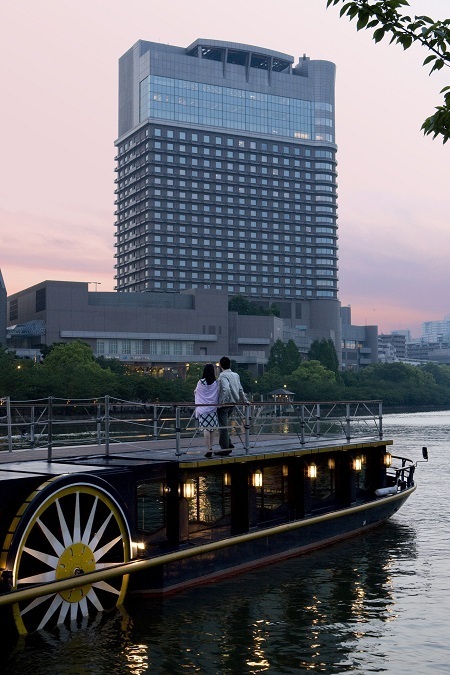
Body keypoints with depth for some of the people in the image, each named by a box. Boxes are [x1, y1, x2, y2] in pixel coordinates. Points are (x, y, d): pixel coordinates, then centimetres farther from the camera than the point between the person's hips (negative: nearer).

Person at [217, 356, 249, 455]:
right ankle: (228, 444, 16)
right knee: (224, 425, 19)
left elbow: (226, 389, -27)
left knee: (223, 426, -2)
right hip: (233, 403, 7)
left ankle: (225, 449, 0)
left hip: (224, 404, -7)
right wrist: (245, 400, 27)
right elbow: (240, 390, 16)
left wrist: (223, 401, -21)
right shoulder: (236, 375, 10)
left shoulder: (223, 375, -12)